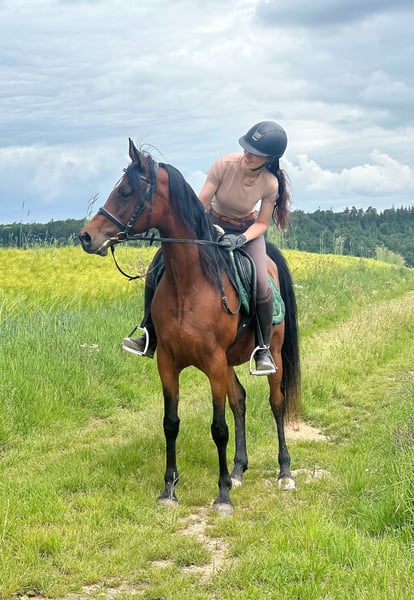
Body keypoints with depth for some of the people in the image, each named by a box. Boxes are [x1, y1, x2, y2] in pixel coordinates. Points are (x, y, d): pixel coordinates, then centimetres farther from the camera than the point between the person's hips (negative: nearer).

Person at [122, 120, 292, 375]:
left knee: (261, 287, -26)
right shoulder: (224, 165, -24)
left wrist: (240, 239, -30)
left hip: (248, 230, -1)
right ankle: (149, 338, 2)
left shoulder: (270, 184, -21)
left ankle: (264, 350, -3)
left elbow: (262, 223, -11)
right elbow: (200, 204, -19)